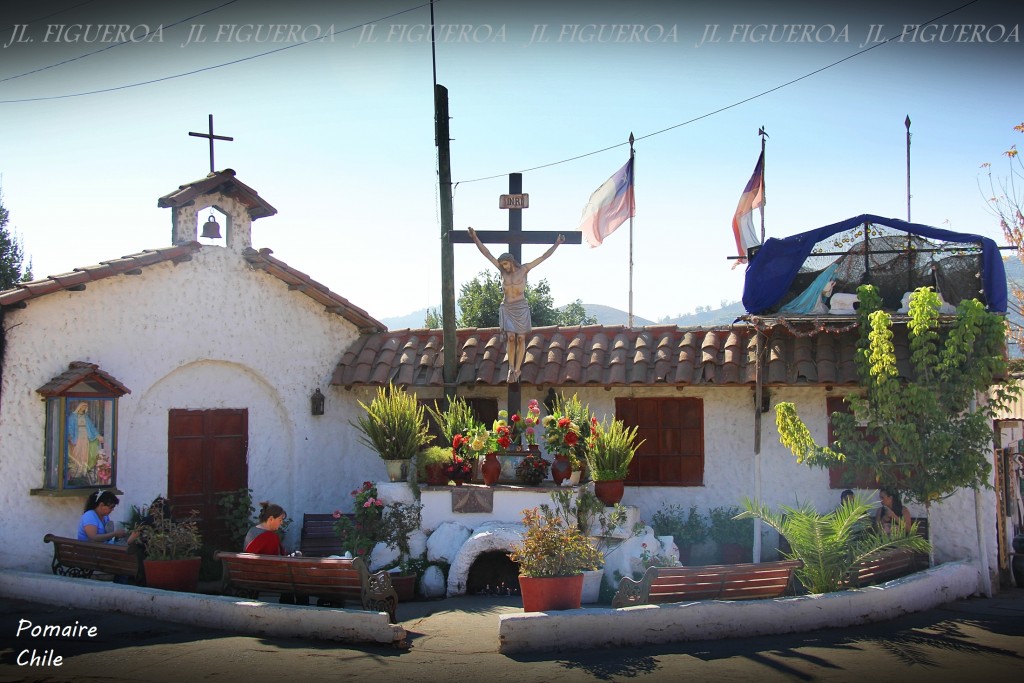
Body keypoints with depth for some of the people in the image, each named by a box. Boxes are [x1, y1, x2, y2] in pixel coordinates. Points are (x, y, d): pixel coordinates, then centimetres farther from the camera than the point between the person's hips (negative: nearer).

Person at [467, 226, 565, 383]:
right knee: (511, 337, -11)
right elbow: (487, 254, 2)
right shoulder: (503, 270, 3)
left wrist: (557, 243, -3)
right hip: (507, 308, 1)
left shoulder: (524, 270, -2)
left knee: (521, 339, -1)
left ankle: (517, 369, 7)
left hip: (521, 308, -1)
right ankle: (511, 368, -2)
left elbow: (543, 257, -1)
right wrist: (475, 238, -1)